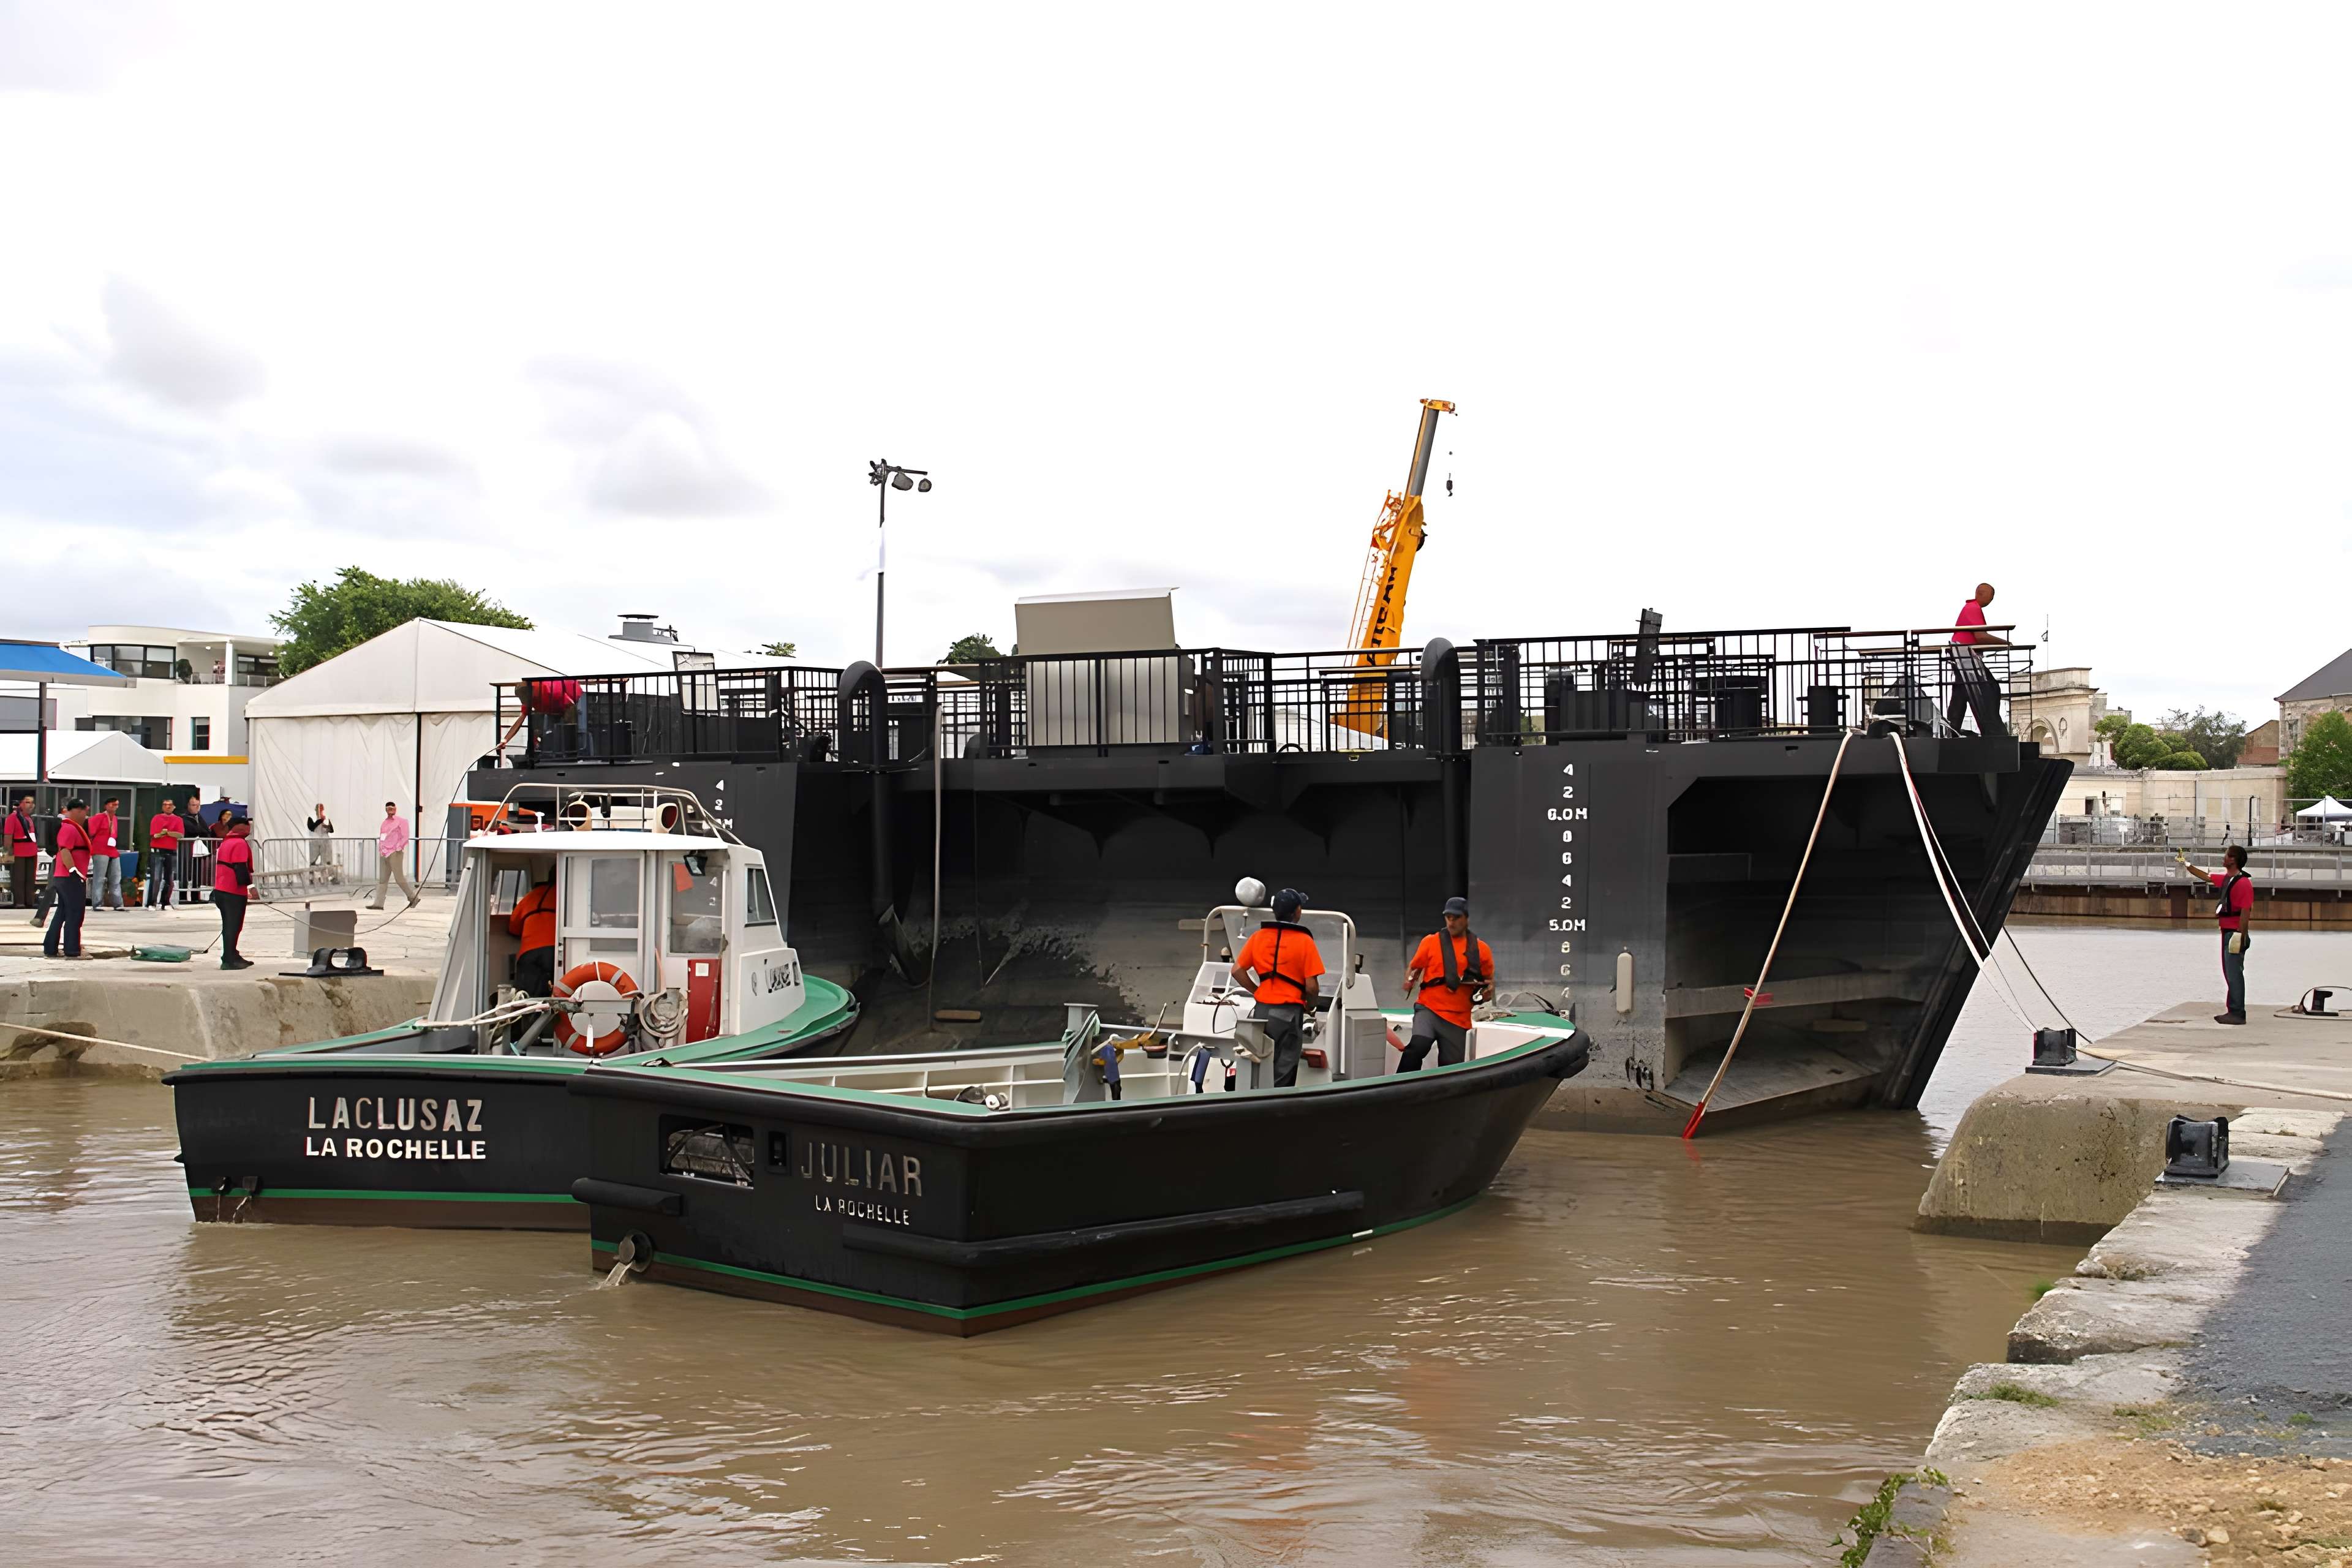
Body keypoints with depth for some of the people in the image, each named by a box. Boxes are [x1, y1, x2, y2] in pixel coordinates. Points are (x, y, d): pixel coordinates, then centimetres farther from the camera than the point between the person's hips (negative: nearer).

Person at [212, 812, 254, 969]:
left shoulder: (226, 843, 18)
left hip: (221, 890, 10)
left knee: (229, 925, 17)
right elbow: (241, 867, -21)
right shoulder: (240, 844, -12)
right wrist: (250, 885, -23)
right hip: (235, 892, -9)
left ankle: (232, 957, 24)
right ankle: (229, 960, -5)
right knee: (234, 926, -5)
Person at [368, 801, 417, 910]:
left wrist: (398, 849, -14)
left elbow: (405, 837, -6)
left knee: (400, 878, -4)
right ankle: (379, 904, -2)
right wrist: (381, 850, 12)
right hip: (384, 854, 7)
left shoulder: (401, 821, -2)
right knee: (382, 879, 1)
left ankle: (413, 898, 10)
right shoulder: (384, 823, 18)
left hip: (395, 853, -7)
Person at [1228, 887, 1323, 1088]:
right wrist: (1309, 1006, 8)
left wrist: (1257, 991, 11)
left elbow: (1237, 970, 3)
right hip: (1290, 1013, -4)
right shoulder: (1304, 941, -9)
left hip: (1262, 1011, 5)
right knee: (1283, 1075, 1)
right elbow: (1312, 987, -11)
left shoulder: (1258, 937, 4)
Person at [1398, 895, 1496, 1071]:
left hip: (1459, 1019, 2)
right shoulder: (1431, 941, 4)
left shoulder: (1481, 949, 9)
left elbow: (1489, 982, 19)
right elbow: (1414, 967, 14)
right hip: (1429, 1009, -2)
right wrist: (1409, 981, -6)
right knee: (1418, 1046, -29)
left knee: (1453, 1067, 4)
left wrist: (1488, 990, -2)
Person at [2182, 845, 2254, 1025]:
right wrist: (2187, 865, 31)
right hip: (2227, 932, 10)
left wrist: (2240, 936, -22)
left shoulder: (2243, 883, -17)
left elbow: (2245, 912, -20)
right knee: (2230, 973, 13)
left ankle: (2237, 1014, -8)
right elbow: (2206, 877, 29)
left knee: (2234, 973, -9)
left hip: (2236, 934, -10)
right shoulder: (2225, 879, 11)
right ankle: (2233, 1011, 18)